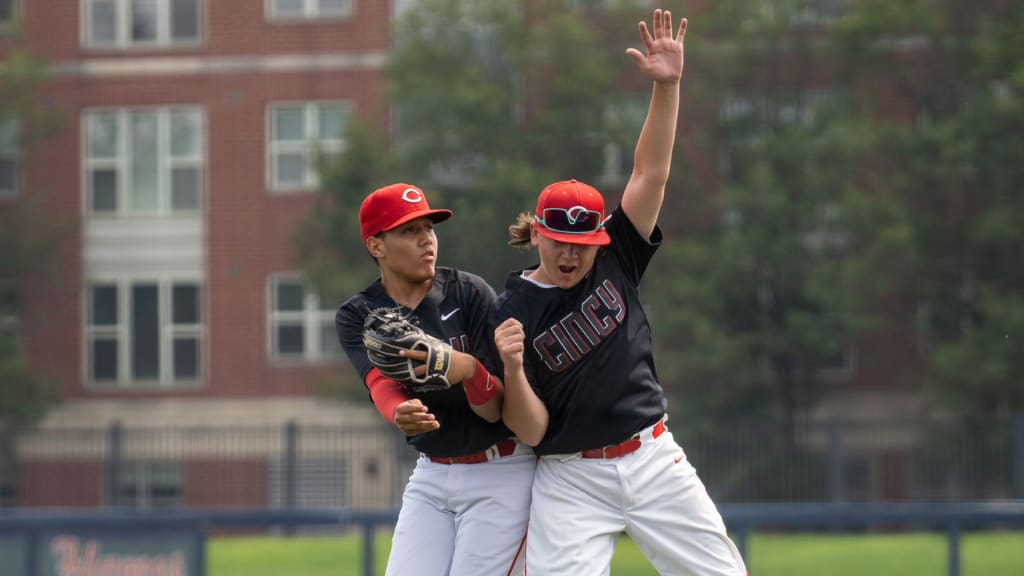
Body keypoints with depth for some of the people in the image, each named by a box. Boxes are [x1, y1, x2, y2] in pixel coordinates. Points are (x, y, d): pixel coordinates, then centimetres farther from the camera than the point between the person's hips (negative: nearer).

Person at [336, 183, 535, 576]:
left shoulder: (469, 293, -13)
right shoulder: (356, 317, -4)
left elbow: (496, 408, -18)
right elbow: (380, 384, -23)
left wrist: (469, 370, -42)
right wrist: (400, 415, -48)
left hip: (500, 473, -4)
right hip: (431, 475, 4)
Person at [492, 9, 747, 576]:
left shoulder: (615, 261, 3)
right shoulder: (512, 315, -5)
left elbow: (650, 172, -5)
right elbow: (531, 429, -8)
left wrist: (667, 86, -17)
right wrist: (512, 368, -27)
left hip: (653, 462, 3)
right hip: (570, 481, -3)